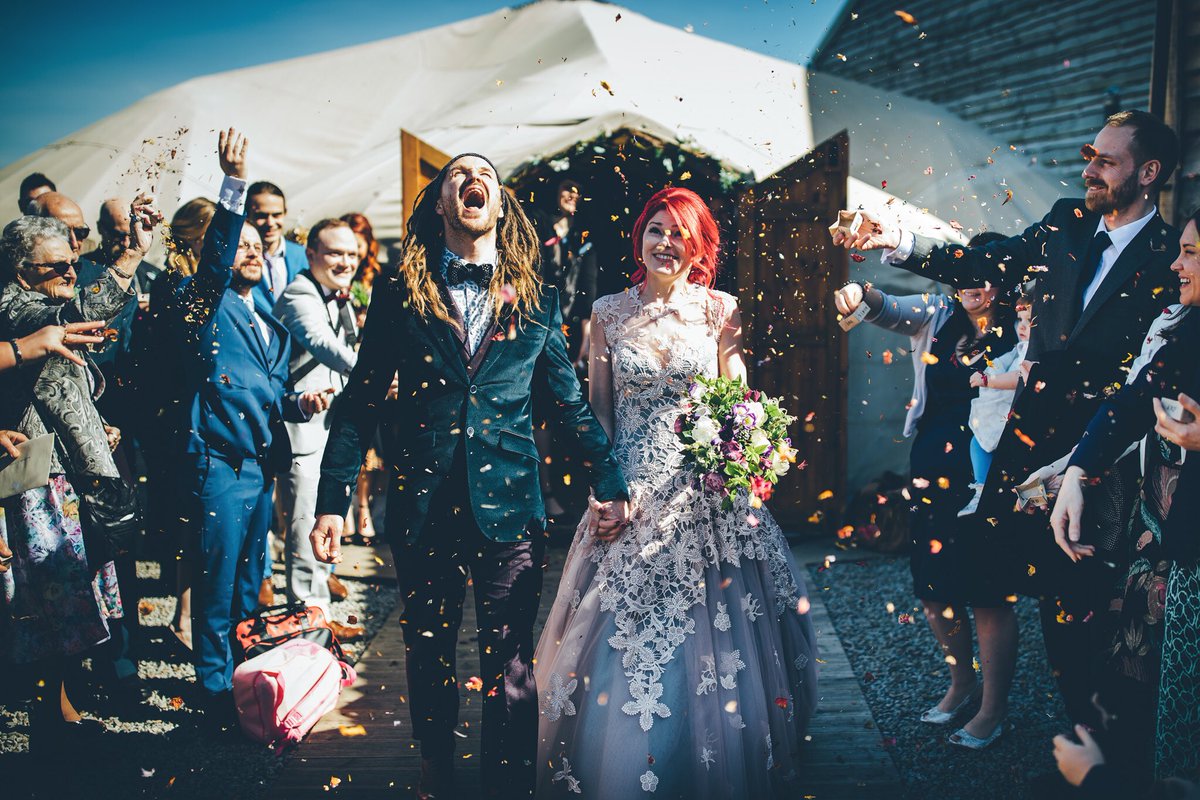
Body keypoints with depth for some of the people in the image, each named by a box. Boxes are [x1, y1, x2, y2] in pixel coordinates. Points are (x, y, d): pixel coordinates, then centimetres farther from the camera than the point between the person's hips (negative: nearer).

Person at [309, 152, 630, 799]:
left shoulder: (539, 303, 6)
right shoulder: (399, 297, 3)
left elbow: (573, 402, 10)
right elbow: (359, 402, 3)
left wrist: (611, 484, 8)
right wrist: (333, 501, -3)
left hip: (509, 509, 0)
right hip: (422, 509, 1)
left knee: (509, 662, 5)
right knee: (428, 654, 15)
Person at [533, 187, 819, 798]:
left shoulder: (722, 310, 2)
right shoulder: (608, 312, 4)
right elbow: (597, 409, 6)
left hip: (705, 493, 0)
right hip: (630, 491, 1)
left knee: (711, 638, 5)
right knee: (620, 639, 4)